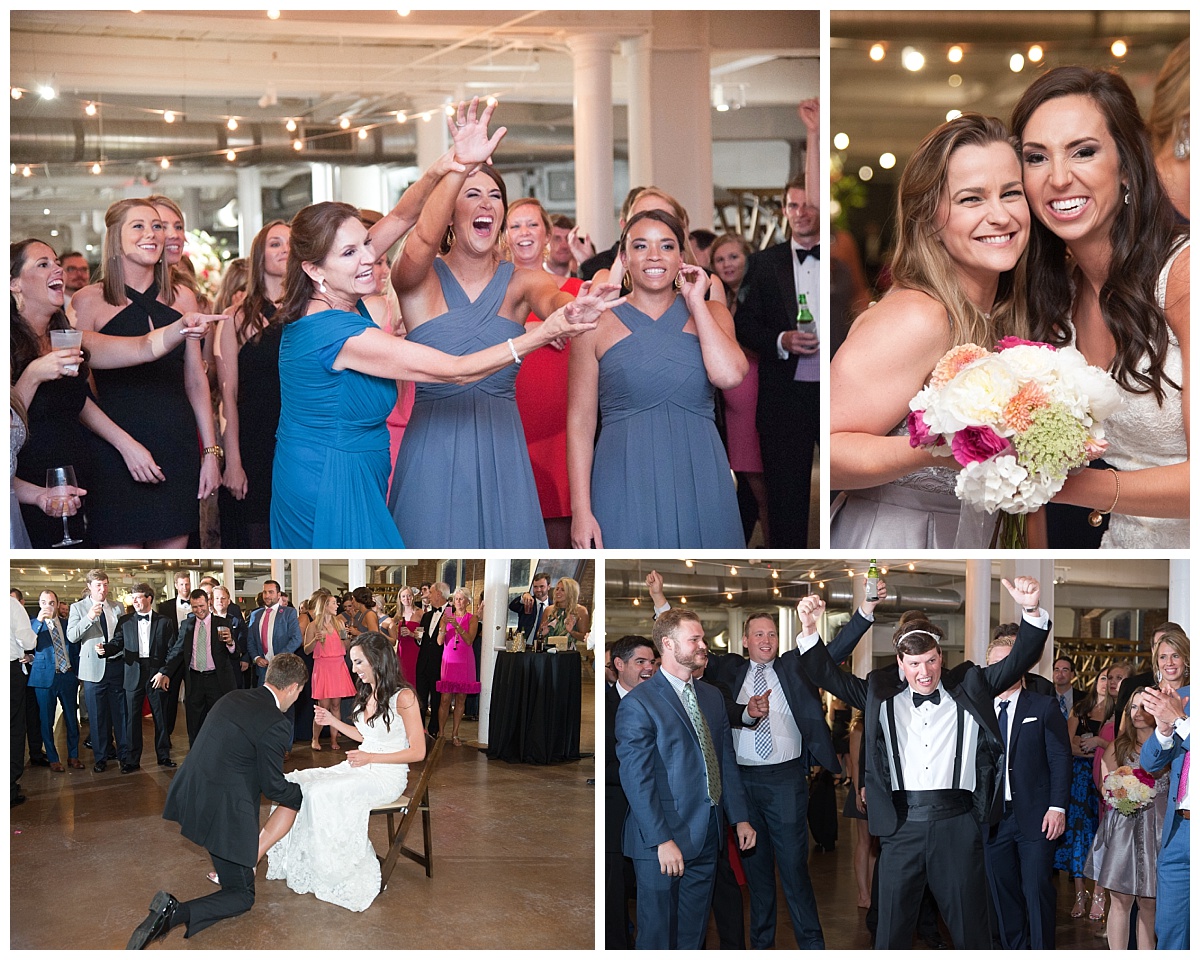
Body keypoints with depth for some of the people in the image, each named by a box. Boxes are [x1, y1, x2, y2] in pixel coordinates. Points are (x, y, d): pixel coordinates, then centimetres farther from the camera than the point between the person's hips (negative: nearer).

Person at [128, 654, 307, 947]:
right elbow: (274, 787, -8)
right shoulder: (276, 725, -16)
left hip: (187, 795, 9)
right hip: (222, 813, -8)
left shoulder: (233, 698, 8)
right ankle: (176, 913, -17)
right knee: (242, 895, 7)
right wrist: (306, 797, 12)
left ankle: (226, 866, 43)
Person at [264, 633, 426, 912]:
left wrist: (369, 758, -18)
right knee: (294, 786, -14)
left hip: (387, 776, -8)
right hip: (360, 767, 8)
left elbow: (417, 752, -14)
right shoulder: (366, 694, 13)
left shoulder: (403, 697, -13)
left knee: (319, 793, -28)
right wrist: (334, 722, 10)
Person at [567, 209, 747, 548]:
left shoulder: (710, 313, 8)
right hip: (626, 486, -2)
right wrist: (581, 511, -8)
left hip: (698, 483, 2)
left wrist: (695, 303, -4)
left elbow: (729, 375, -13)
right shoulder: (597, 324, 2)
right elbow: (580, 421, -1)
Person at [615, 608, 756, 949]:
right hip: (661, 841, -7)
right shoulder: (639, 703, -12)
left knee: (693, 933, 15)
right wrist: (662, 841, -21)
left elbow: (727, 761, 17)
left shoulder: (712, 696, 12)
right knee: (657, 934, 4)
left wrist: (740, 817, 9)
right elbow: (637, 779, -16)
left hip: (706, 838, 7)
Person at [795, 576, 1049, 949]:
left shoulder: (968, 687, 8)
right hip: (902, 824, 1)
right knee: (892, 931, 6)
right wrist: (809, 629, -7)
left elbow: (1018, 661, 2)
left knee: (970, 930, 9)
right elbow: (828, 676, 9)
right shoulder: (882, 694, 9)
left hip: (957, 824, 0)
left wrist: (1031, 611, -15)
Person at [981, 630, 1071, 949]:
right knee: (1003, 895, 8)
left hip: (1035, 818, -3)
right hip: (993, 820, 3)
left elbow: (1060, 759, -2)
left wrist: (1057, 807, -11)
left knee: (1037, 892, -4)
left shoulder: (1045, 708, 2)